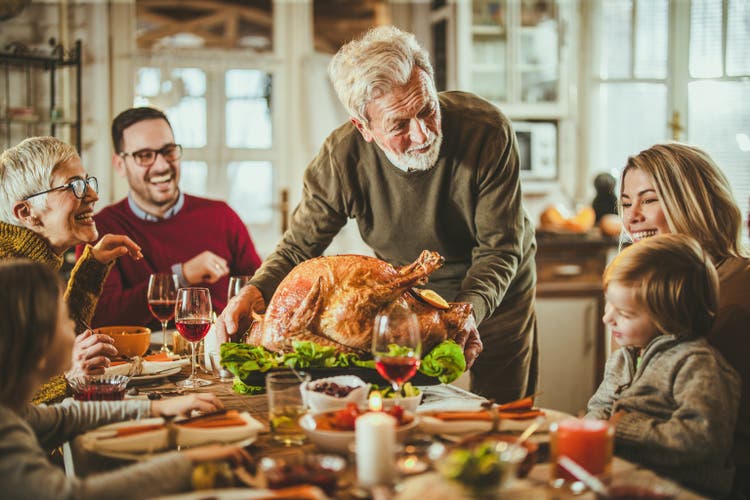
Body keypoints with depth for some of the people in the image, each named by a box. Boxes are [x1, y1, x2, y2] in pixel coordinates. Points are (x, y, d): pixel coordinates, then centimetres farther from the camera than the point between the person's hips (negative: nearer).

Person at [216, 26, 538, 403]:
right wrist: (255, 293, -36)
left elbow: (499, 248, -26)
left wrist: (468, 312, -44)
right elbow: (299, 247, -16)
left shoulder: (487, 132, -31)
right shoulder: (341, 157, -27)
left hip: (496, 291, 0)